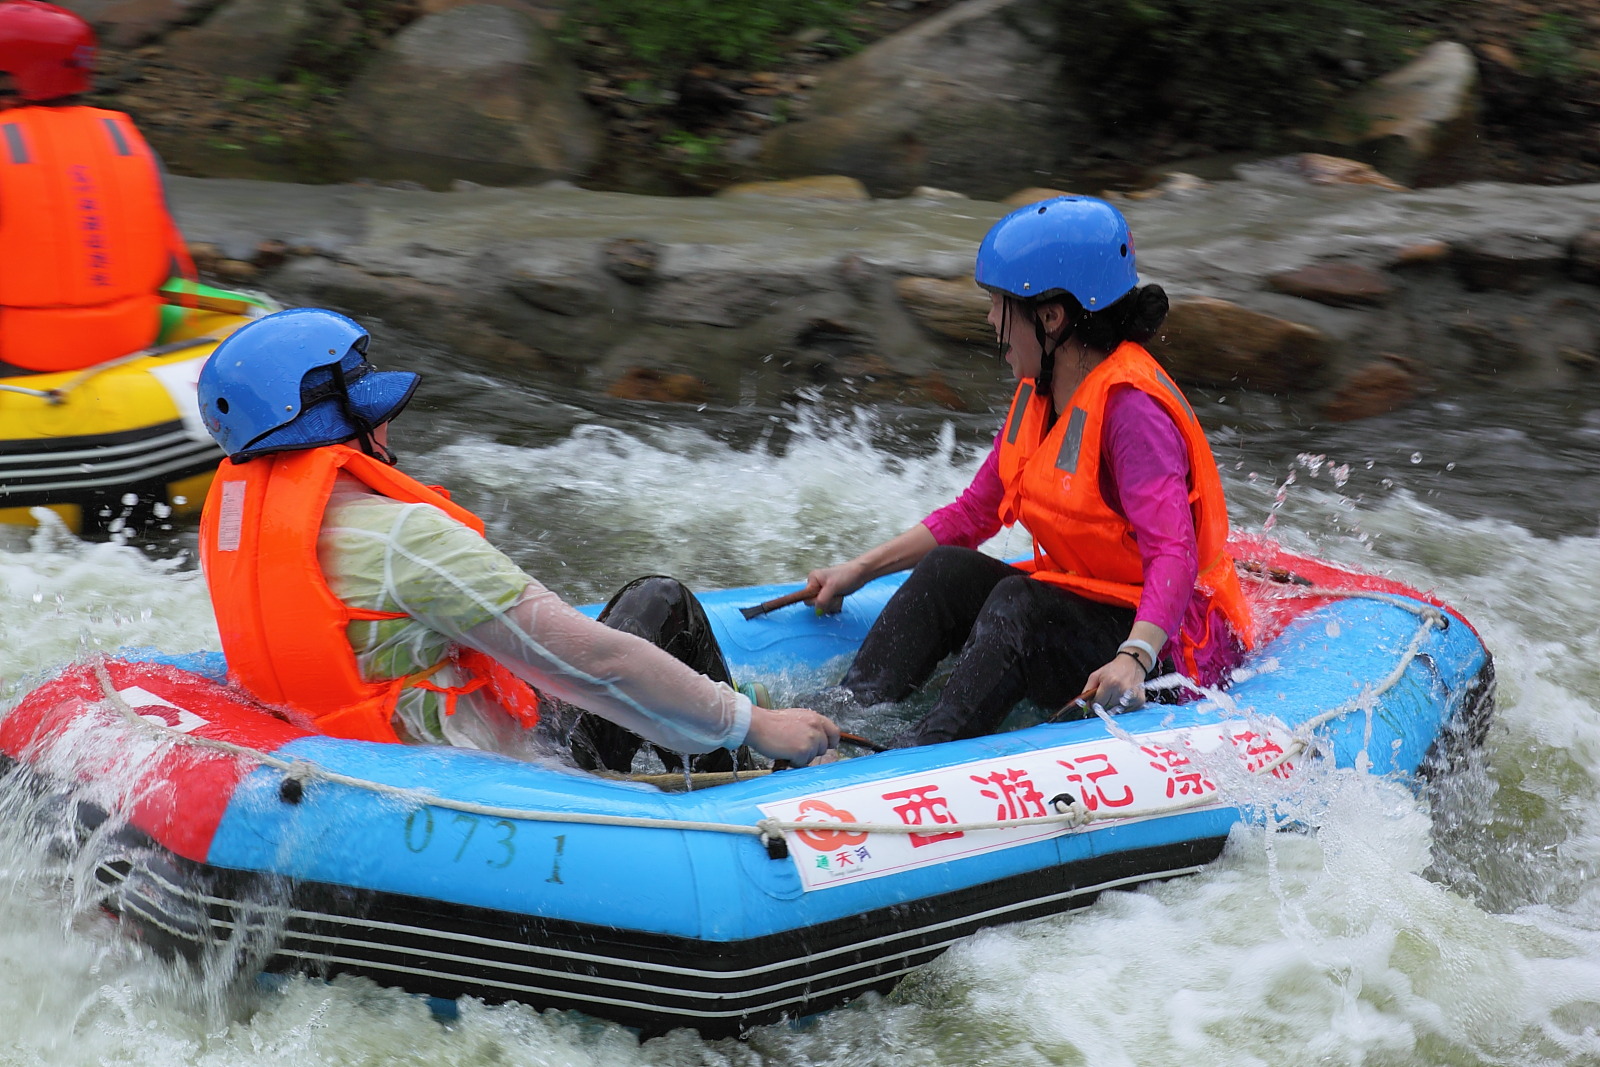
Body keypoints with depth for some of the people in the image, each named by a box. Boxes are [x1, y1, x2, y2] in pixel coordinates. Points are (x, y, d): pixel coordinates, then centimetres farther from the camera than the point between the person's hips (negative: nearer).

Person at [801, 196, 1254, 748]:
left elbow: (1173, 556, -31)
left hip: (1172, 648, -8)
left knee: (1020, 602, -30)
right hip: (1076, 608, 8)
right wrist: (858, 572, 11)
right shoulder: (1040, 392, 5)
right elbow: (972, 514, 14)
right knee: (948, 571, -9)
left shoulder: (1129, 404, -22)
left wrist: (1133, 659, -46)